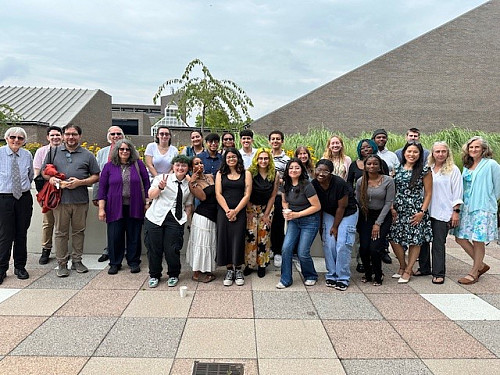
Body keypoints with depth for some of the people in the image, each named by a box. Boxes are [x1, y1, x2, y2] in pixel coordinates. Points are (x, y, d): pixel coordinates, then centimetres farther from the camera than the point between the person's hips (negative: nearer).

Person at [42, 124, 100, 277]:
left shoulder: (88, 155, 7)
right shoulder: (54, 152, 11)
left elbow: (96, 176, 5)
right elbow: (44, 171, 16)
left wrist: (80, 182, -10)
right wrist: (50, 178, -6)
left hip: (81, 200, 0)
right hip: (60, 199, 0)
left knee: (79, 231, 8)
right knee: (61, 232, 4)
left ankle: (77, 261, 21)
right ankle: (62, 263, 14)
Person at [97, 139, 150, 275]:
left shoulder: (138, 164, 4)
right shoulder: (109, 166, 4)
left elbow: (146, 184, 5)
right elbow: (102, 188, 4)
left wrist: (147, 203, 1)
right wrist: (101, 208, -1)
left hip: (134, 208, 0)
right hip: (115, 208, 0)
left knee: (134, 236, 7)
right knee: (114, 236, 4)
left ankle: (134, 262, 21)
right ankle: (114, 263, 20)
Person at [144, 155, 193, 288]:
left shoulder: (189, 185, 11)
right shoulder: (161, 177, 4)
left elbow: (188, 205, 17)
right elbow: (151, 195, 0)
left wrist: (185, 218, 2)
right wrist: (160, 187, -18)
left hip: (175, 220, 1)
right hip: (155, 217, 0)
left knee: (172, 250, -4)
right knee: (154, 248, 5)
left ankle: (173, 276, 22)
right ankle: (154, 276, 27)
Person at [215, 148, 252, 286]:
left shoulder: (246, 174, 7)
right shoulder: (220, 174, 10)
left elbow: (247, 195, -1)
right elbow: (218, 194, 2)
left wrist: (235, 211, -9)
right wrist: (227, 211, -9)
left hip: (240, 212, -1)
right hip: (223, 211, 1)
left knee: (238, 239, -3)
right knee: (224, 239, -1)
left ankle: (238, 270, 10)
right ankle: (229, 270, 10)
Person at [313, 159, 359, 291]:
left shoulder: (339, 183, -28)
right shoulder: (314, 184, -14)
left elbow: (341, 207, -18)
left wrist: (335, 227, -11)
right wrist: (321, 225, 1)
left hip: (347, 213, -4)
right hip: (329, 214, 4)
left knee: (342, 244, -10)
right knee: (328, 244, -4)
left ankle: (343, 278, 1)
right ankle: (331, 276, 10)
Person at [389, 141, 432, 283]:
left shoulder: (424, 170, -3)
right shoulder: (397, 169, 7)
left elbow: (428, 193, -2)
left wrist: (422, 212, -10)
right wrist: (392, 208, -1)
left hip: (415, 211, -3)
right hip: (398, 210, 3)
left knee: (414, 240, 2)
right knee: (394, 238, 2)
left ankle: (408, 271, 18)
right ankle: (403, 266, 24)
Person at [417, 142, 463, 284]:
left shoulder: (453, 170, 1)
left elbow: (457, 192, -1)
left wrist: (456, 212, -6)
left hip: (443, 212, -4)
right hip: (426, 211, 4)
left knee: (438, 243, -3)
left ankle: (438, 273, 6)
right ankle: (424, 268, 23)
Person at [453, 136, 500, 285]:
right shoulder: (467, 166, 13)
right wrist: (459, 204, 13)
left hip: (483, 208, -6)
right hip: (467, 207, 7)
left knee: (478, 241, -2)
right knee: (460, 238, 5)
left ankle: (474, 272, 14)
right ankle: (481, 265, 23)